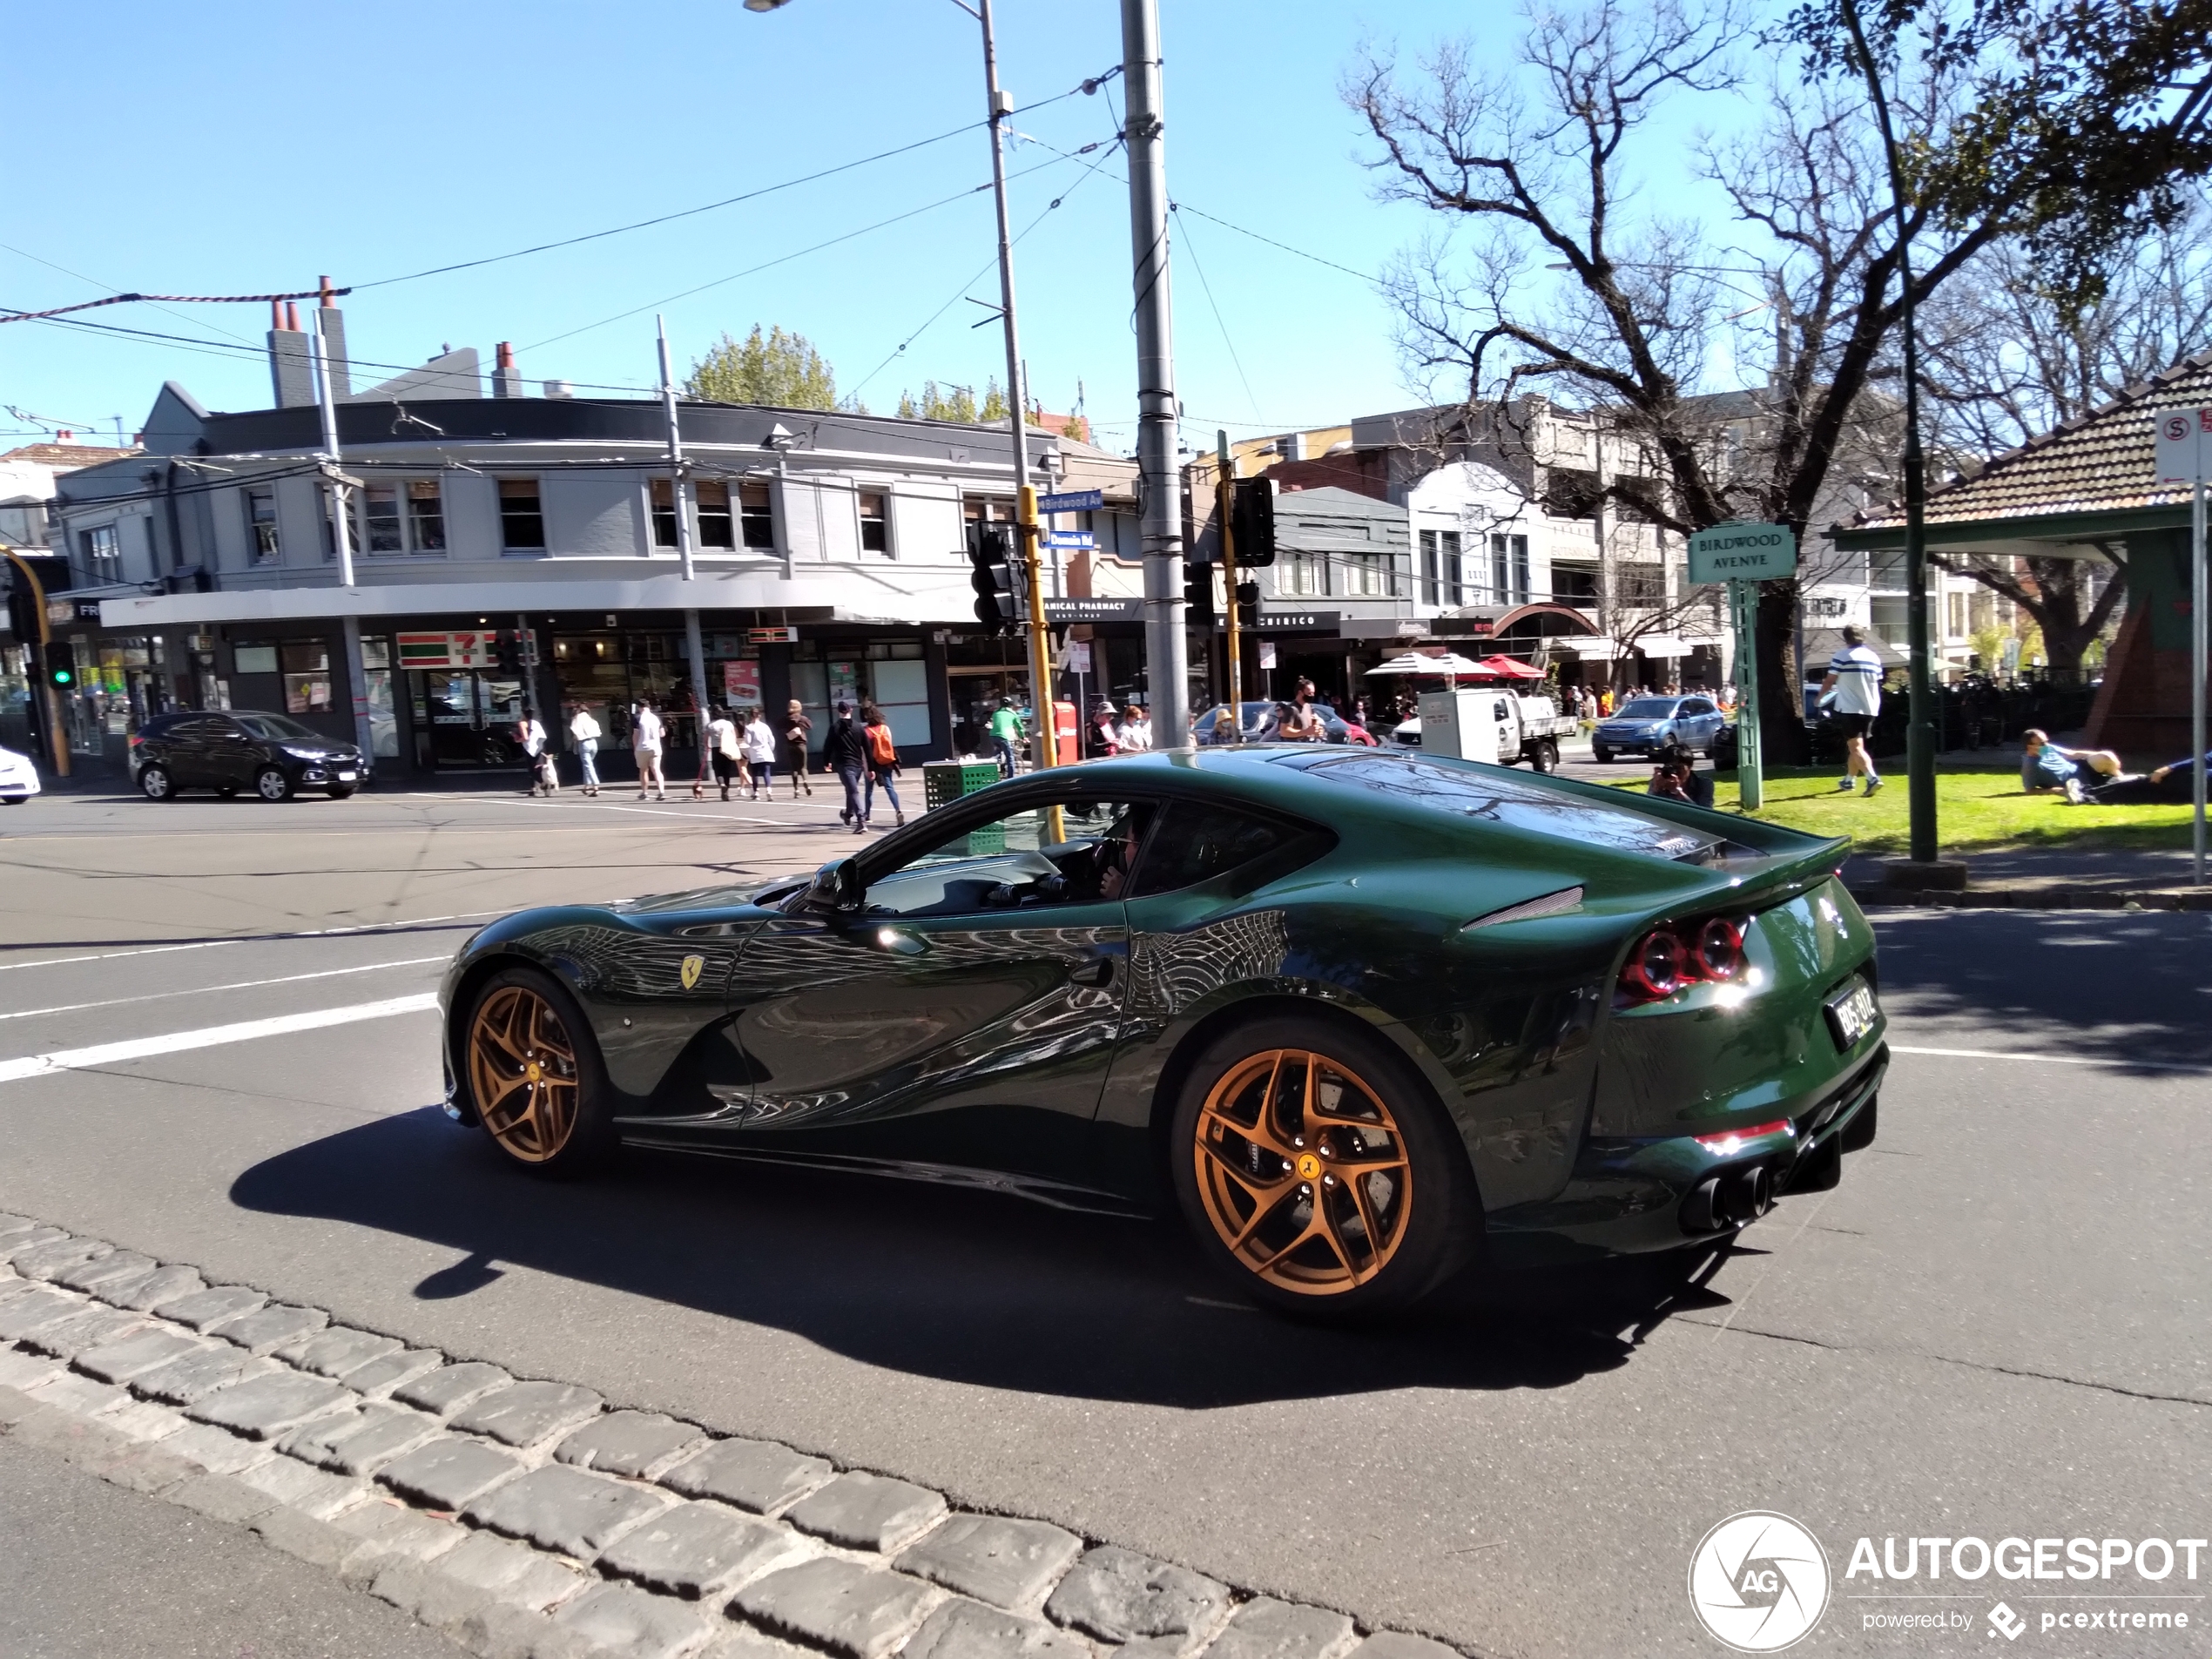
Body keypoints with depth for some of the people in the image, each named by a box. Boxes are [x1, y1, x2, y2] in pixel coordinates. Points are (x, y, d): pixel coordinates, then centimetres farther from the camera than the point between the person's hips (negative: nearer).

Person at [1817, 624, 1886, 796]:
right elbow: (1876, 684, 17)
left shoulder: (1841, 657, -9)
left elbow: (1829, 681, -6)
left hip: (1849, 708, -6)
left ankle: (1873, 778, -24)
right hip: (1869, 708, 6)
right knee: (1856, 746, 18)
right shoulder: (1874, 657, 10)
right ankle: (1848, 780, 30)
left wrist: (1820, 697, 12)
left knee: (1855, 747, -7)